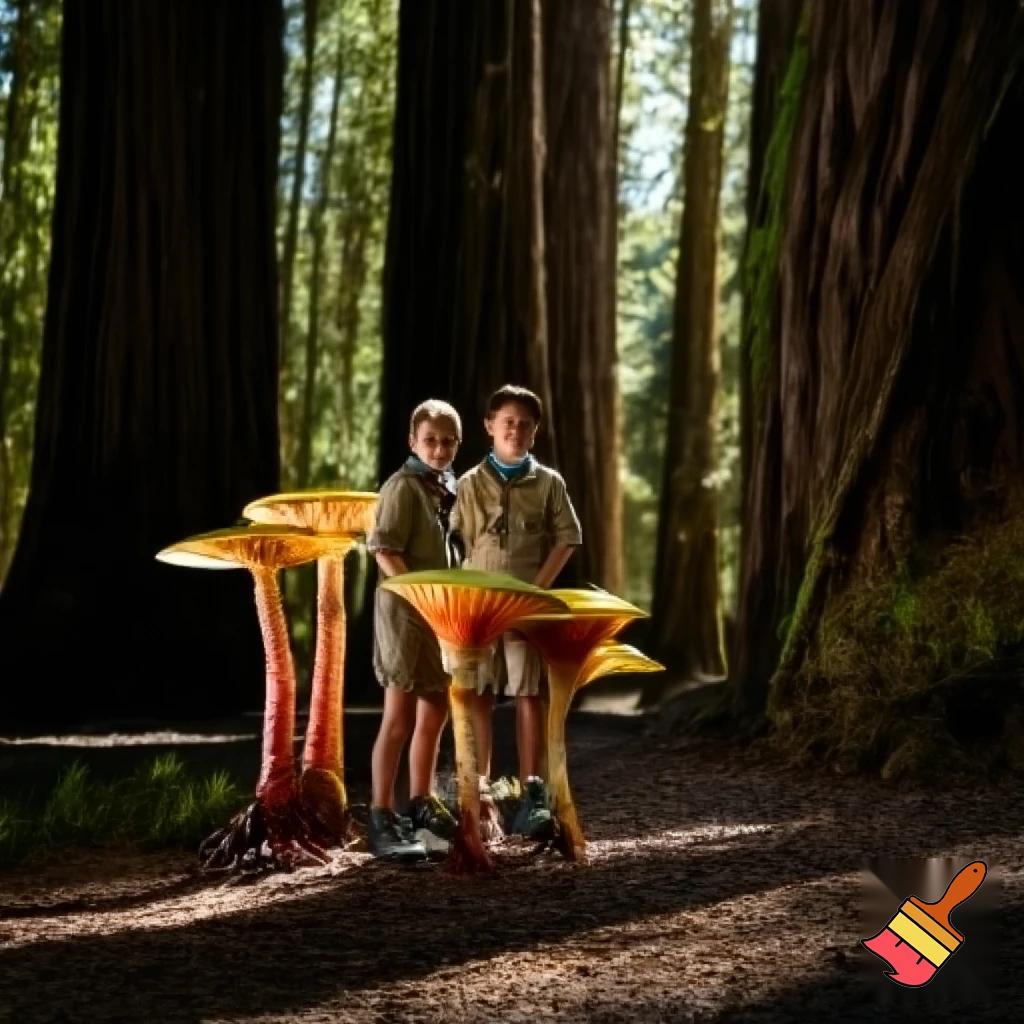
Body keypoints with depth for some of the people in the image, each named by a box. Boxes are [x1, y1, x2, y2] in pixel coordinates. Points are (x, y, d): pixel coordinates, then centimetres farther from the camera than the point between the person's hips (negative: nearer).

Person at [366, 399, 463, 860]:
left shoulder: (446, 488, 13)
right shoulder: (403, 486, -11)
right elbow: (385, 552, -19)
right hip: (405, 611, -8)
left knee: (434, 712, 16)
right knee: (400, 717, -8)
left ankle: (421, 806, 29)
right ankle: (381, 819, -5)